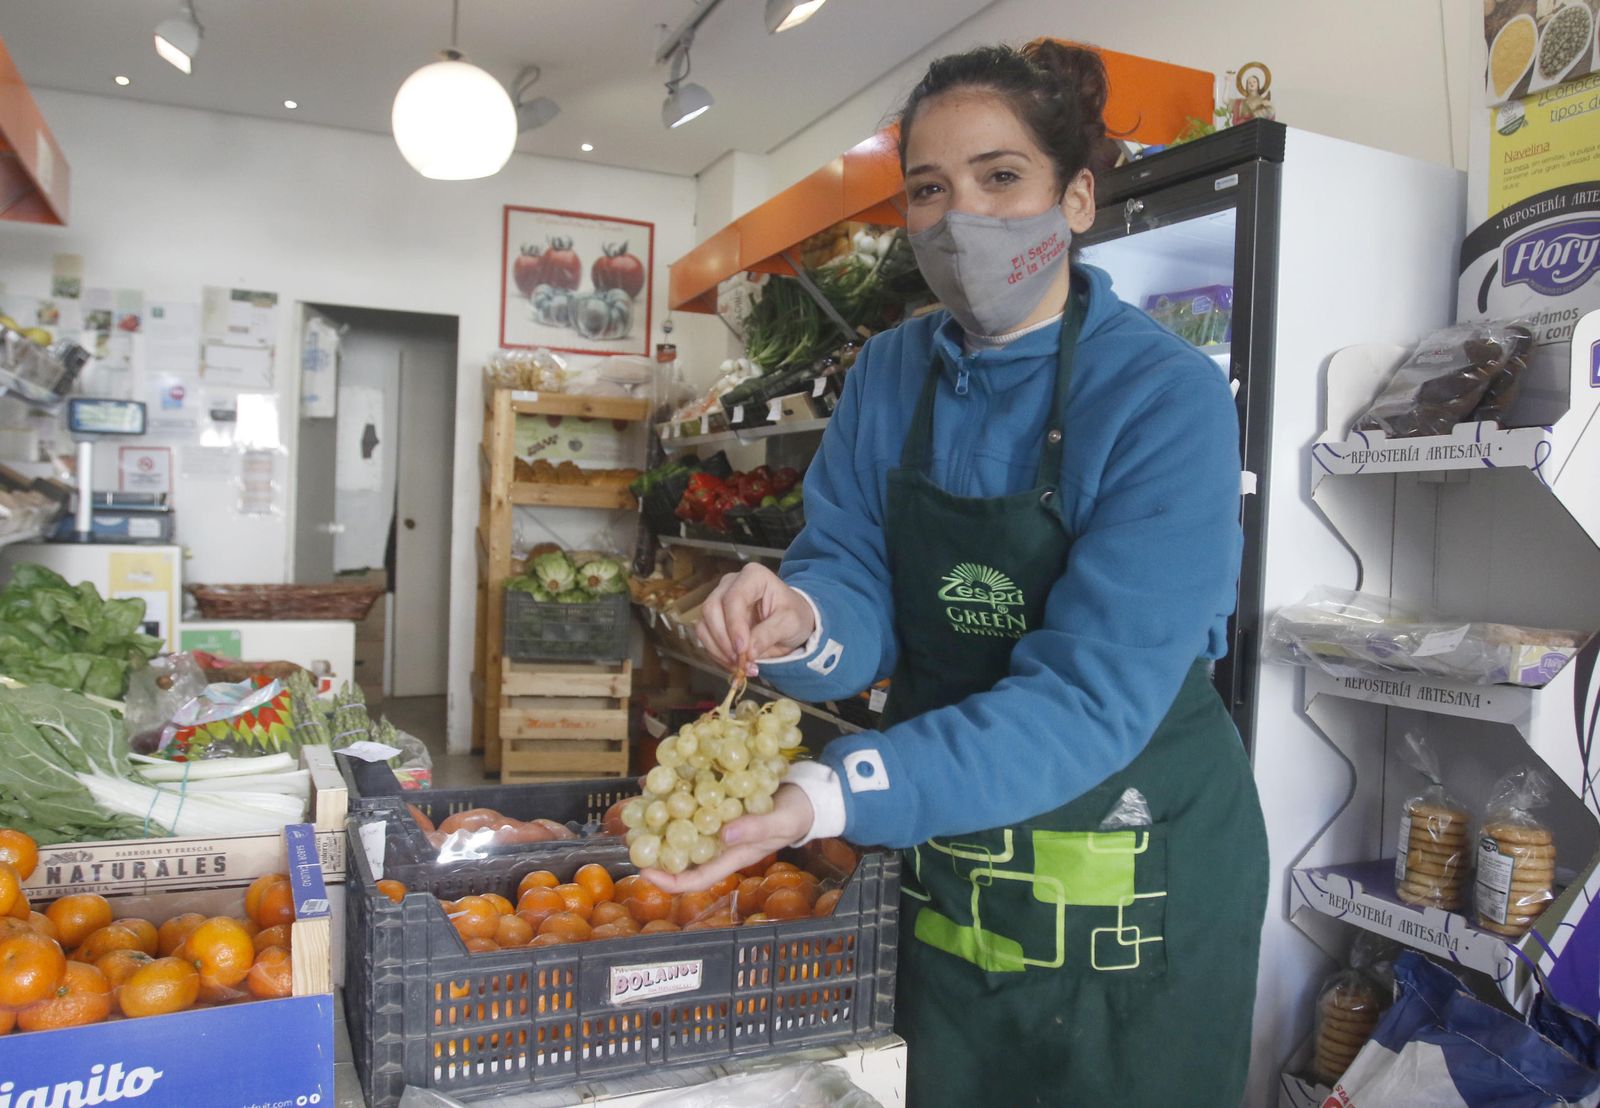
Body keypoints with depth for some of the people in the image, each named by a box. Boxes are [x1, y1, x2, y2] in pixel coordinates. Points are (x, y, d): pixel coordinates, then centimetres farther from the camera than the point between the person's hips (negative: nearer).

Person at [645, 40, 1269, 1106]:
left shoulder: (1167, 398, -19)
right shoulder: (892, 373, -2)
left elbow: (1092, 696, -27)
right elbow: (859, 592, -5)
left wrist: (832, 797, -37)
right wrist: (802, 625, -30)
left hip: (1133, 888, -4)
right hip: (939, 871, 4)